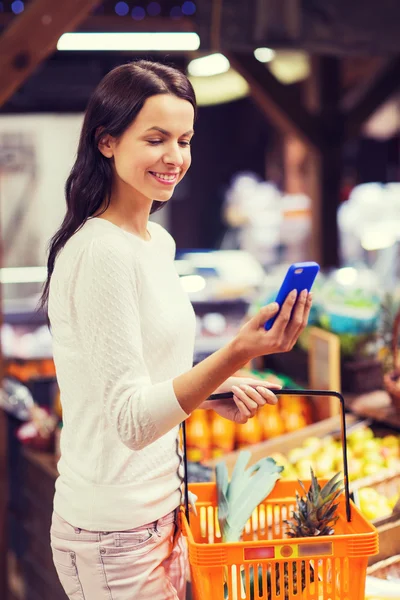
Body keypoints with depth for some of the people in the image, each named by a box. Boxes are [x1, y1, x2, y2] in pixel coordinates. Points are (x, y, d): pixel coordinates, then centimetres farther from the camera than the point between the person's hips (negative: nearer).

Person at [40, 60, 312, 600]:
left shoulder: (158, 242, 9)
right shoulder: (100, 252, -19)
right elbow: (131, 420, -23)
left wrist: (216, 392, 4)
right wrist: (238, 353, -33)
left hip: (159, 510, 9)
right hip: (114, 531, -9)